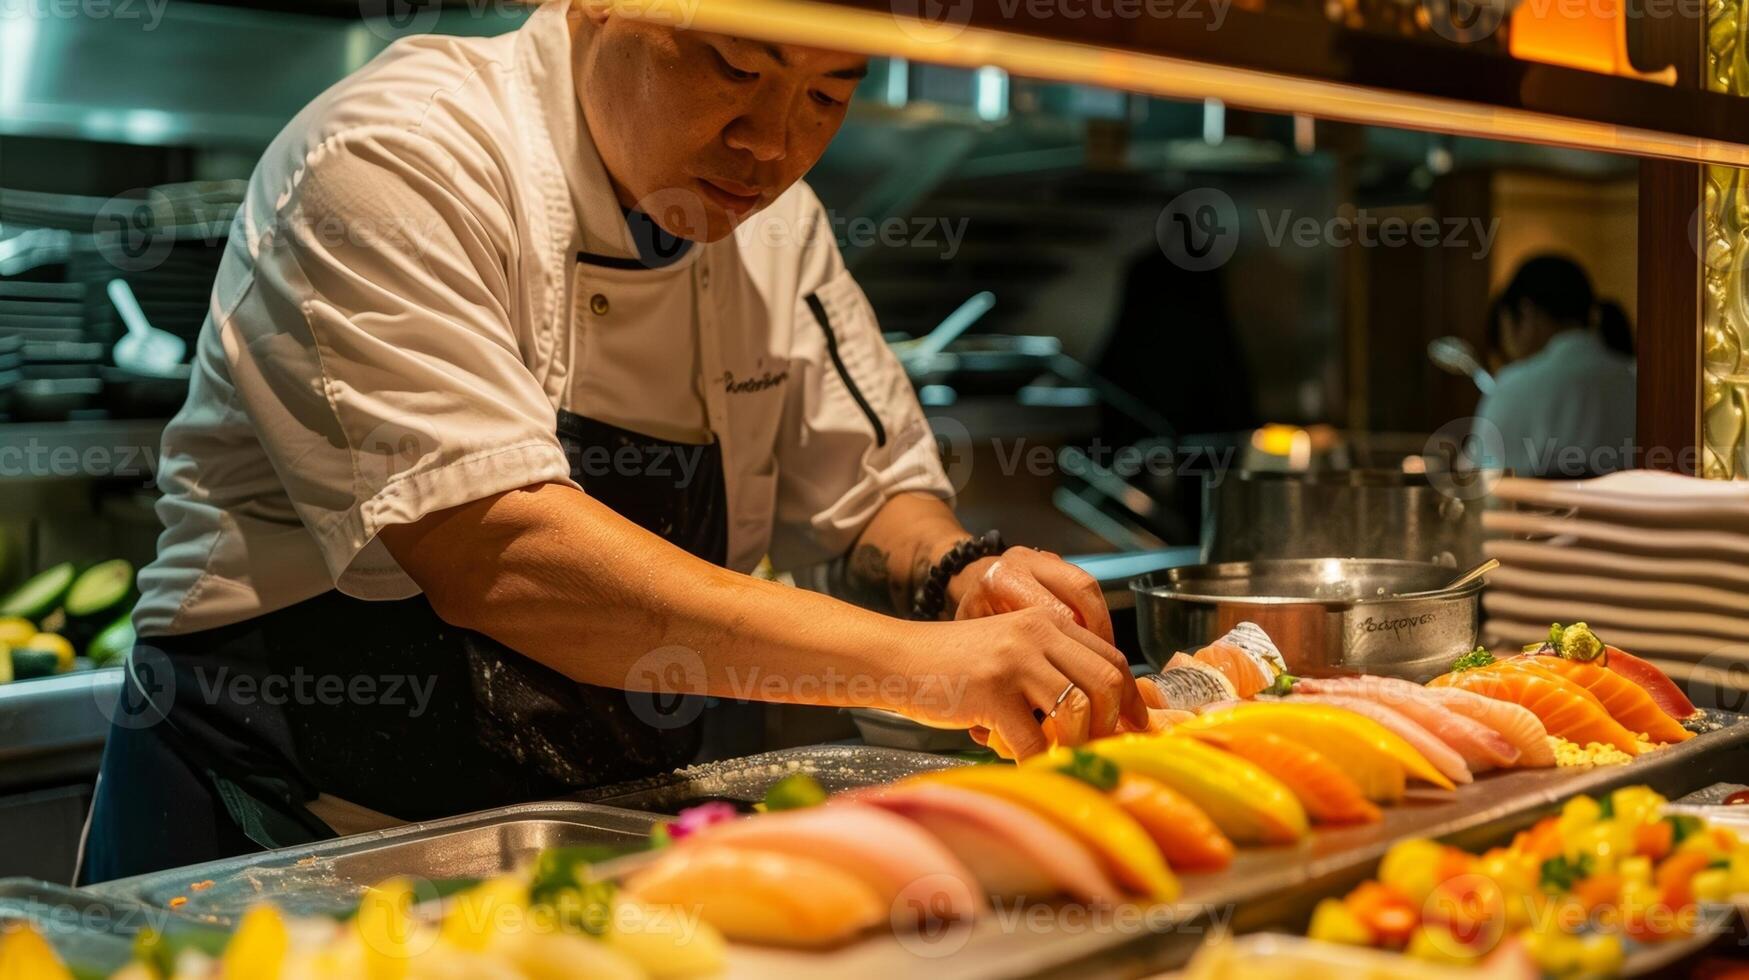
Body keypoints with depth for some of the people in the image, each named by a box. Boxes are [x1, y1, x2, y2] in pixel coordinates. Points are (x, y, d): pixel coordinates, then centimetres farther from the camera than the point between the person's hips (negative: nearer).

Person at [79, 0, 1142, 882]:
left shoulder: (770, 216, 3)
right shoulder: (395, 165, -20)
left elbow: (875, 495, 11)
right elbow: (494, 554, -32)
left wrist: (961, 574, -13)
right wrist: (918, 660, -36)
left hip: (598, 840, 6)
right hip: (287, 835, -6)